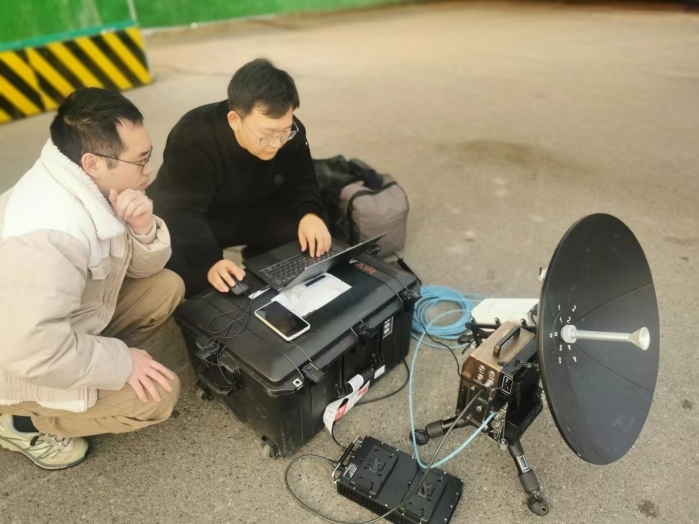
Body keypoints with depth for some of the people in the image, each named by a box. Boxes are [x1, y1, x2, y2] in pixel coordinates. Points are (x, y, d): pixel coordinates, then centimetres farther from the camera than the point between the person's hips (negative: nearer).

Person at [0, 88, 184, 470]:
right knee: (158, 395, -15)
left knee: (166, 287, -2)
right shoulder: (49, 232, -36)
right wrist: (120, 361, -23)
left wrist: (143, 229, -21)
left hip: (70, 320, 8)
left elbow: (144, 268, 0)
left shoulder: (89, 184, -8)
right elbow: (33, 353, -36)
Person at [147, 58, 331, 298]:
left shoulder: (291, 133, -18)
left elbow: (300, 183, -7)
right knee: (179, 261, -34)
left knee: (309, 236, -20)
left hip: (256, 212, 4)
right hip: (197, 219, -4)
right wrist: (210, 261, -56)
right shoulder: (193, 138, -33)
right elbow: (181, 213, -36)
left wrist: (310, 213, -31)